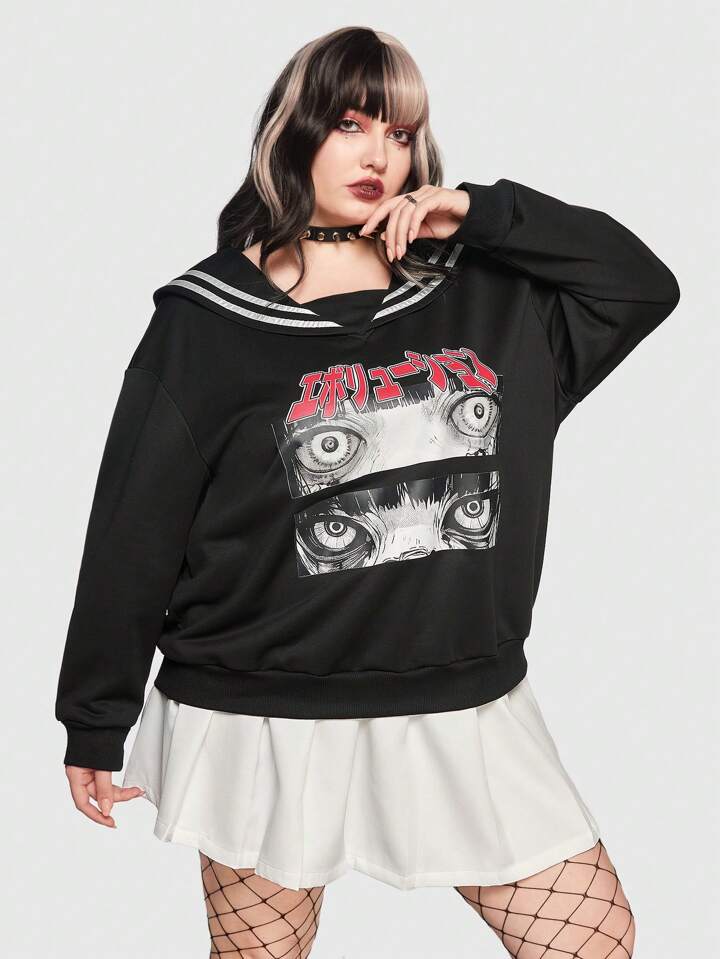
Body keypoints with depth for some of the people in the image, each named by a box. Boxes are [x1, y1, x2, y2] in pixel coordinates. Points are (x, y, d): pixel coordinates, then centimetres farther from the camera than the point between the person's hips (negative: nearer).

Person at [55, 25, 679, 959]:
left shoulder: (485, 297, 6)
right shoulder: (212, 320, -6)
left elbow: (644, 283, 5)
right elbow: (134, 529, -4)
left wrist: (483, 213, -5)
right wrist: (96, 724, -1)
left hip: (464, 712, 4)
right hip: (265, 720, -3)